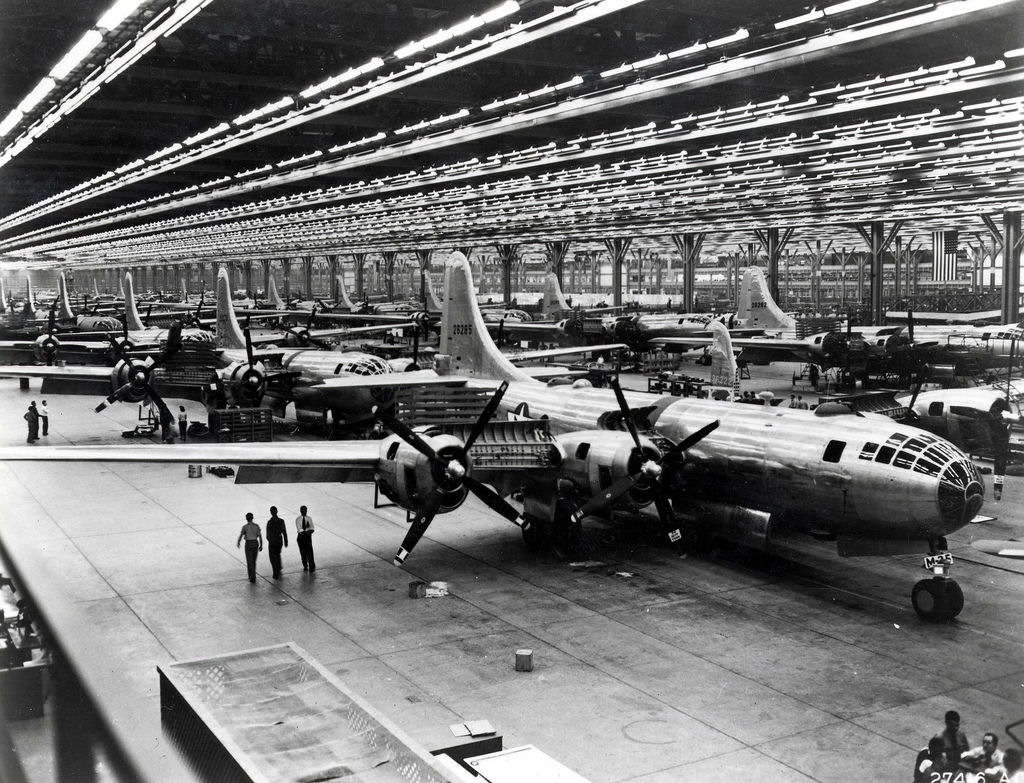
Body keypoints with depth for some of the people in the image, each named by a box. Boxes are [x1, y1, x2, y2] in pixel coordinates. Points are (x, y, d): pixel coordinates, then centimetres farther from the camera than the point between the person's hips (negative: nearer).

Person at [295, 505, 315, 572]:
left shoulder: (309, 518, -2)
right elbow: (299, 529, -13)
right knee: (303, 552, 7)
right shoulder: (298, 519, -6)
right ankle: (305, 566, 21)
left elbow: (311, 528, -5)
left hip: (308, 536, 0)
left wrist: (309, 531, -27)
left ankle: (312, 567, 4)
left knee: (309, 552, -5)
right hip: (301, 536, 0)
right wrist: (306, 531, -27)